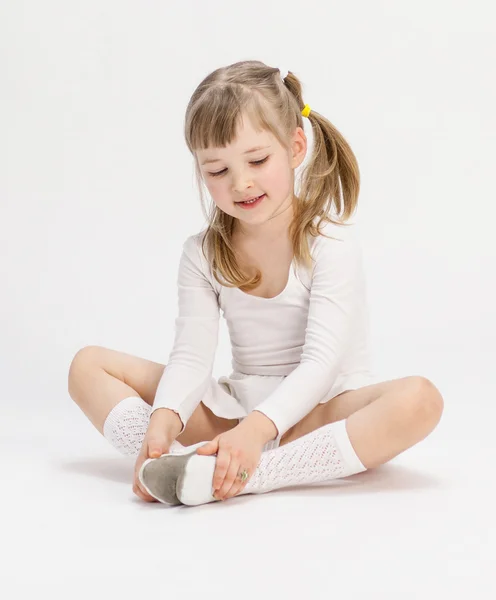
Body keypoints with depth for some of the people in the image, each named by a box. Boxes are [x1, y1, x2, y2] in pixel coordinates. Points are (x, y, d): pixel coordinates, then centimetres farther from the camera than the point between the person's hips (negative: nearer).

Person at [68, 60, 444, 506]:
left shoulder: (331, 242, -11)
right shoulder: (203, 255, 2)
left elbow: (320, 362, -21)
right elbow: (191, 357, -9)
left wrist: (257, 429, -37)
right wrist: (163, 421, -31)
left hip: (322, 410, -3)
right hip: (237, 408, 4)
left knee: (418, 399, -37)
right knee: (89, 365, -6)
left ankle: (237, 476, -42)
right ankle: (179, 465, -34)